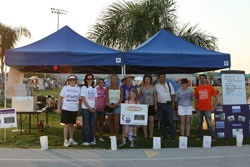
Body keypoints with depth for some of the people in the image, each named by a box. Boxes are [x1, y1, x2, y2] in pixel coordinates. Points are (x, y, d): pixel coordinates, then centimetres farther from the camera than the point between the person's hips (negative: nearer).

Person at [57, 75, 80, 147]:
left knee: (72, 125, 12)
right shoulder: (65, 88, 1)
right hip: (66, 109, -3)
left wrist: (80, 109, 7)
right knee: (66, 125, -3)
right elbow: (60, 98, 2)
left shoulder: (78, 89, 8)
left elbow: (79, 99, 12)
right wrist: (58, 108, -2)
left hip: (74, 109, 3)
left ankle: (71, 139, 24)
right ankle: (65, 141, 3)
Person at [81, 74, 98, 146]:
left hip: (93, 109, 5)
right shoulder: (84, 88, -1)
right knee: (85, 125, -3)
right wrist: (89, 108, -12)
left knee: (92, 125, 6)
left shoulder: (94, 88, 15)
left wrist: (95, 108, -2)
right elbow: (83, 99, -7)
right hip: (85, 109, -5)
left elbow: (95, 99, 13)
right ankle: (84, 140, 4)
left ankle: (91, 140, 13)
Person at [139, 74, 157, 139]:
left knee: (151, 121, -3)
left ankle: (151, 135, 8)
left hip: (151, 105, 0)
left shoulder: (153, 87, 5)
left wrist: (156, 106, 0)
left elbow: (155, 97, 6)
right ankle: (145, 135, 9)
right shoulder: (142, 87, 6)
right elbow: (139, 97, 9)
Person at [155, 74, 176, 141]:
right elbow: (155, 96, 12)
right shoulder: (156, 86, 10)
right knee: (162, 121, 7)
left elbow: (173, 94, 4)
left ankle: (173, 137, -2)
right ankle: (164, 136, 17)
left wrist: (173, 104, -3)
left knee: (170, 120, -6)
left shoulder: (169, 84, 5)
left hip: (168, 104, -2)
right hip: (160, 105, 3)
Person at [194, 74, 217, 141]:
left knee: (209, 123, -2)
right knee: (199, 123, 9)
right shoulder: (198, 88, 6)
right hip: (199, 109, 3)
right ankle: (199, 137, 18)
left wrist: (214, 106, -1)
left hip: (207, 109, -3)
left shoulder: (210, 87, -1)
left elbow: (215, 96, 3)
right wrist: (195, 106, 7)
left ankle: (213, 137, 5)